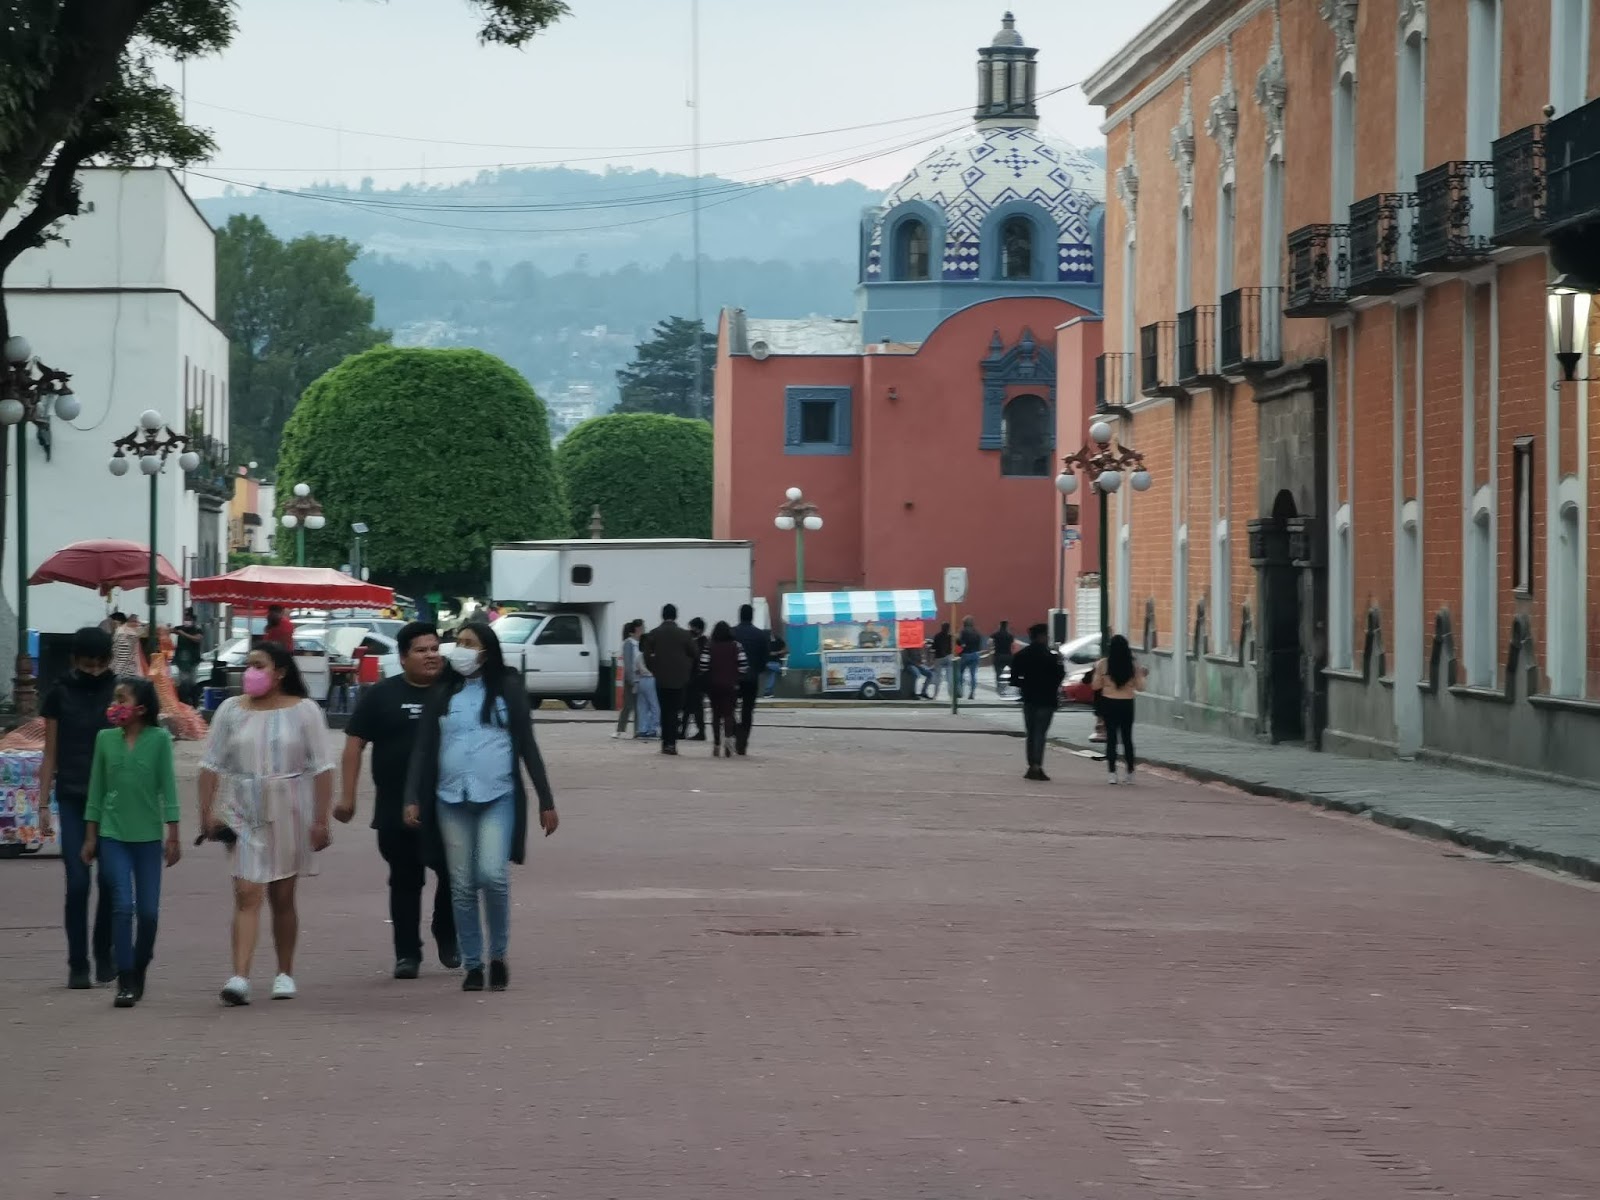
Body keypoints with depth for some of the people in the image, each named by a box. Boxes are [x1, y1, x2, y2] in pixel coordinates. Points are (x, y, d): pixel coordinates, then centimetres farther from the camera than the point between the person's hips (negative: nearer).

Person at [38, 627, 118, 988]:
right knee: (78, 883, -5)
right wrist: (43, 804, 2)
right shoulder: (60, 695, 2)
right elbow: (51, 755, 6)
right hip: (73, 800, 0)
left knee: (110, 880, 1)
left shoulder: (120, 694, 1)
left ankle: (104, 953, 21)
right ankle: (78, 965, 1)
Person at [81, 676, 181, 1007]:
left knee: (148, 911, 3)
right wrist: (90, 836, 9)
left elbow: (168, 787, 0)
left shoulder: (159, 739, -3)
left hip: (148, 835, -1)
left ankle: (139, 972, 24)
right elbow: (96, 789, 9)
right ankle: (125, 982, -6)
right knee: (123, 906, -8)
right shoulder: (105, 739, 3)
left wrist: (173, 836, -2)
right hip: (112, 834, 1)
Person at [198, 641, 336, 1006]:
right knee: (246, 895, -11)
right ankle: (239, 977, -19)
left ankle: (285, 973, 23)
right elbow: (211, 764, 5)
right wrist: (207, 811, -2)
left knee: (282, 898, 9)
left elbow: (322, 768, -3)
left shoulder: (303, 711, -1)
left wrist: (320, 820, -8)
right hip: (244, 813, 1)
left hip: (289, 814, -1)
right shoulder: (231, 710, 4)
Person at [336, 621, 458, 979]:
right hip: (397, 811, -1)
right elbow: (355, 744, 0)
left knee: (453, 876, 0)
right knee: (405, 882, 3)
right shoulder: (381, 695, 3)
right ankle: (407, 953, 9)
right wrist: (347, 796, -8)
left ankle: (447, 936, 25)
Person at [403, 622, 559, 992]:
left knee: (493, 875, -17)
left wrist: (546, 801, 4)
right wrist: (412, 798, -4)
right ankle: (472, 965, 12)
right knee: (462, 886, 3)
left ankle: (499, 957, 2)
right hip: (451, 799, 3)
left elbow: (527, 746, 6)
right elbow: (423, 748, 7)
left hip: (498, 797, -3)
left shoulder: (507, 688, 5)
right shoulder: (443, 694, 10)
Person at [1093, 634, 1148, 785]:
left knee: (1111, 738, 2)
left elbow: (1096, 686, -3)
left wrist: (1097, 672, 14)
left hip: (1109, 703, -2)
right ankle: (1130, 773, 16)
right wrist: (1141, 675, 17)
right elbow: (1140, 687, -1)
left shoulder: (1103, 665, -7)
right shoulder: (1133, 666, -4)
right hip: (1127, 703, 2)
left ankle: (1112, 773, -4)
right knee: (1127, 738, 13)